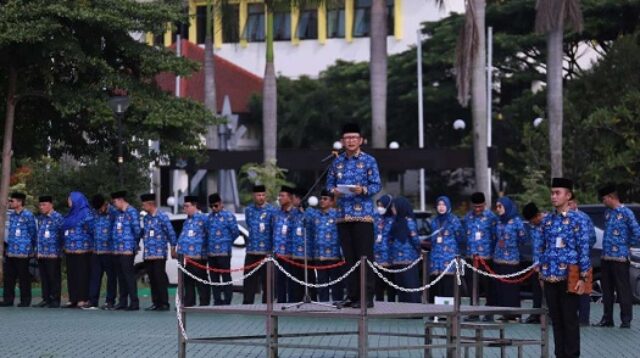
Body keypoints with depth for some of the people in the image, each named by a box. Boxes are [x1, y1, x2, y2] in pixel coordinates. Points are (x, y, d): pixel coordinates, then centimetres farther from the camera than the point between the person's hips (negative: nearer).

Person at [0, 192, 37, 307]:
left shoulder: (28, 216, -8)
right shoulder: (12, 215, 13)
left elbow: (32, 233, -3)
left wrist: (31, 249, 1)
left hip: (22, 252, -7)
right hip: (11, 252, 7)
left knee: (23, 276, 0)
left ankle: (25, 300, 7)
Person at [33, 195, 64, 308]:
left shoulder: (57, 217, -7)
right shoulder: (40, 218, 14)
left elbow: (63, 234, -6)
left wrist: (59, 249, -8)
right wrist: (37, 250, 16)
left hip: (53, 253, -7)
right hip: (41, 253, 7)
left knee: (54, 277, -2)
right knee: (44, 278, 9)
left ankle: (55, 300, 4)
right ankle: (46, 299, 16)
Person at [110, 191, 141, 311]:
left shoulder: (131, 212, -8)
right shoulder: (117, 213, 15)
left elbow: (137, 229, -10)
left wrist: (135, 243, 2)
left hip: (127, 250, -8)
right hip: (117, 250, 8)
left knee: (129, 275, -8)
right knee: (121, 276, 10)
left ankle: (134, 303, -6)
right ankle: (122, 302, 16)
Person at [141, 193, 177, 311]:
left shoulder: (162, 217, -7)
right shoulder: (145, 218, 13)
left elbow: (171, 233, -5)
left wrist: (173, 248, -4)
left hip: (159, 255, -6)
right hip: (148, 255, 6)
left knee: (160, 279, -6)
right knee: (152, 280, 7)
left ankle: (164, 304, -1)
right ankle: (156, 303, 13)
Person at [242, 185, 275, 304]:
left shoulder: (271, 210, -3)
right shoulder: (249, 209, 11)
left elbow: (275, 230, -3)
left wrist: (273, 248, -6)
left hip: (266, 251, -4)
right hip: (251, 251, 4)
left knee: (266, 280, 0)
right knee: (249, 281, 4)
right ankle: (247, 303, 9)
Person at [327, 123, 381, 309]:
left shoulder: (369, 161, 1)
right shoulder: (337, 162, 13)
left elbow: (376, 185, -3)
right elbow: (329, 182, 15)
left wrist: (363, 190, -21)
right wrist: (333, 191, -7)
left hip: (363, 215, -4)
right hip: (343, 215, 4)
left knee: (365, 257, -6)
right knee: (349, 257, 8)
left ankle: (367, 297, -6)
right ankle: (352, 295, 13)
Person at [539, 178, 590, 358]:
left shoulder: (576, 220, -5)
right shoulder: (547, 220, 8)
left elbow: (584, 249, -7)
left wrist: (582, 277, -11)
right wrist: (541, 272, 12)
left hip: (569, 277, -5)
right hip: (550, 278, 5)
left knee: (570, 319, 1)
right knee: (556, 319, 10)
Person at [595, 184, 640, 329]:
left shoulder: (626, 213, -10)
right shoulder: (607, 212, 12)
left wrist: (626, 243, -2)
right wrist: (607, 246, 12)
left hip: (620, 258, -7)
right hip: (606, 257, 7)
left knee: (623, 290, -2)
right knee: (607, 289, 12)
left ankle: (626, 320, 4)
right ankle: (607, 319, 20)